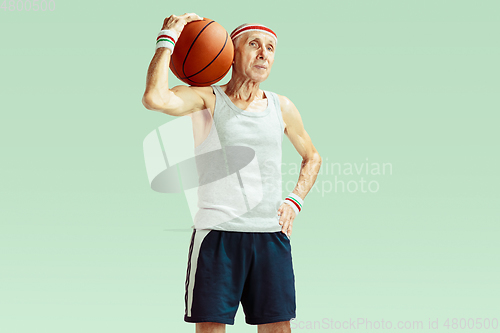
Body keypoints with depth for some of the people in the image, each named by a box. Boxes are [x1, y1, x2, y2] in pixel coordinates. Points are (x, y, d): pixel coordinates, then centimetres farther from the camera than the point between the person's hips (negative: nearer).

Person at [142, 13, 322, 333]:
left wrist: (295, 200, 11)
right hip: (218, 234, -4)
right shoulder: (208, 99, -1)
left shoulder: (282, 107, 12)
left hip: (272, 235, 4)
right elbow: (155, 99, -21)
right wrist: (168, 38, -9)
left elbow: (312, 157, 28)